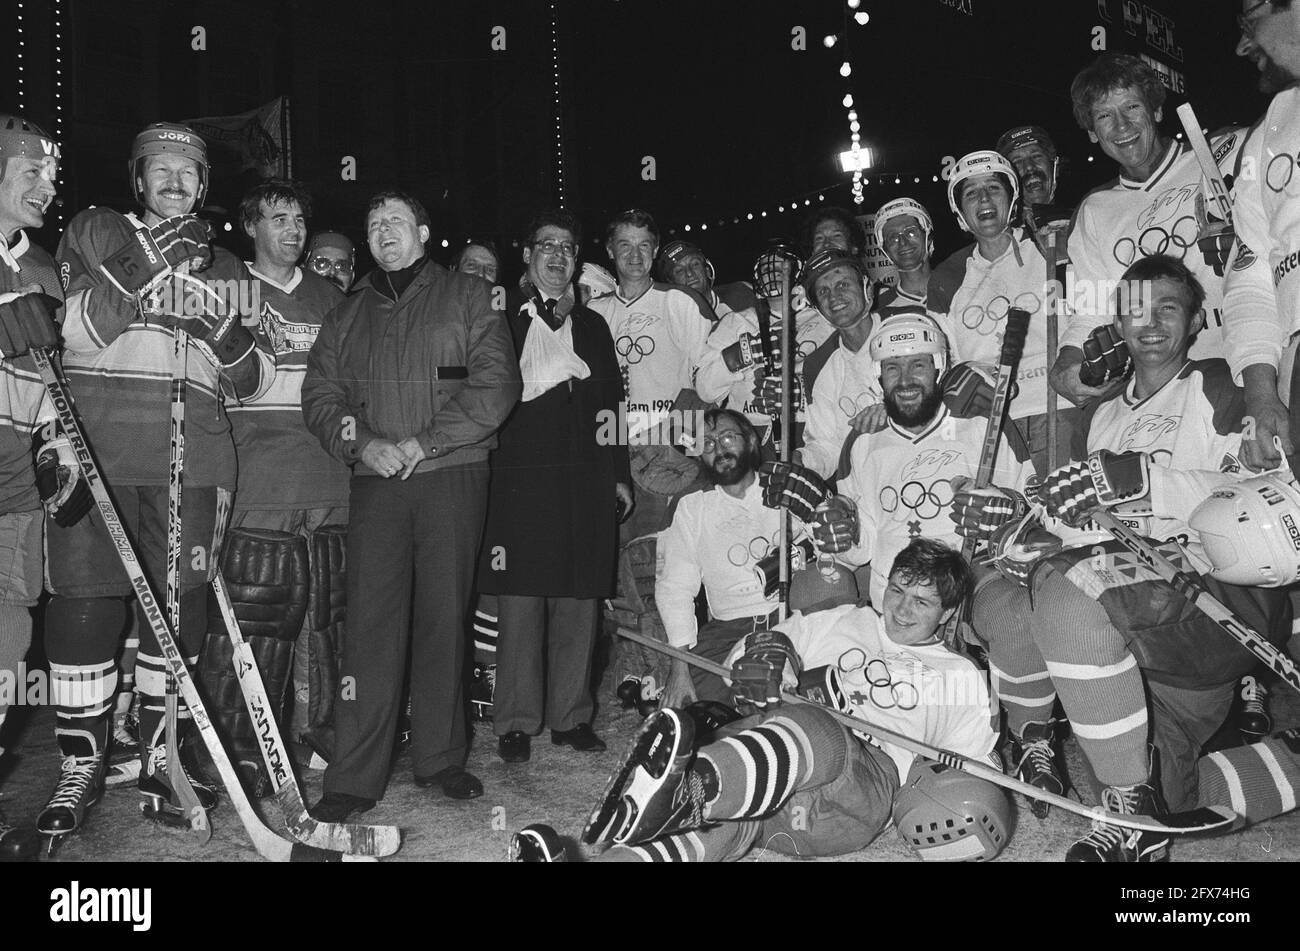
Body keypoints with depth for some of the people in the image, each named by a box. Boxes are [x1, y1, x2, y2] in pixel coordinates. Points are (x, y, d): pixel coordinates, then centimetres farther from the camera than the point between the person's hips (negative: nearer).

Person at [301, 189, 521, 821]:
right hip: (375, 483, 2)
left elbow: (496, 387, -4)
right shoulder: (347, 316, 19)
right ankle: (355, 777, 1)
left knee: (444, 619, 3)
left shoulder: (468, 299, 8)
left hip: (452, 477, -2)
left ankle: (439, 757, 15)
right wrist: (363, 445, -8)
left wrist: (421, 443, -11)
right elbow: (319, 397, 12)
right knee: (370, 623, -4)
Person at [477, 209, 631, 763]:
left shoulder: (592, 326, 21)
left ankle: (571, 716, 14)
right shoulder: (499, 316, 8)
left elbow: (610, 405, 19)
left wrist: (619, 474, 15)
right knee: (519, 602, -2)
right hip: (519, 478, -3)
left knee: (580, 602, 3)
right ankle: (516, 723, 9)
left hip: (586, 482, 4)